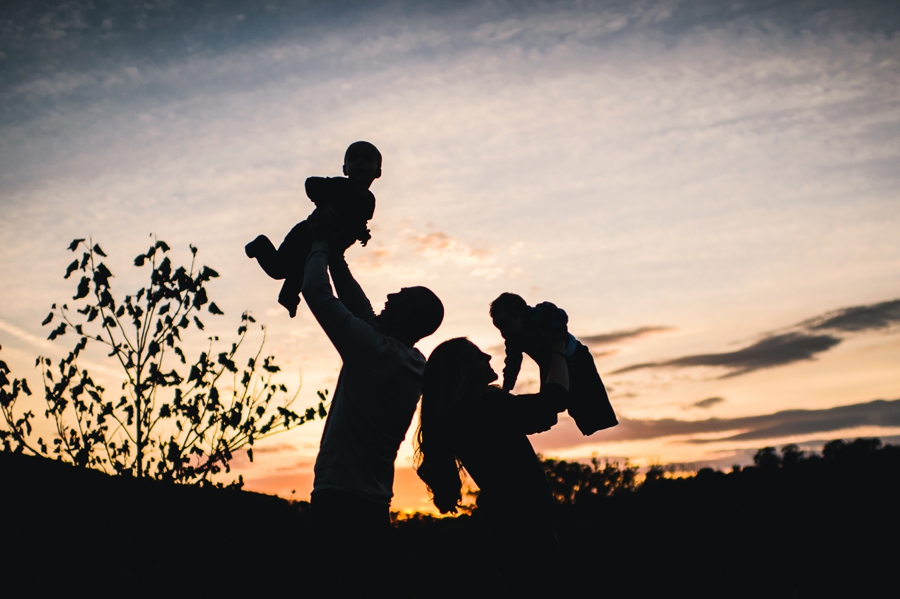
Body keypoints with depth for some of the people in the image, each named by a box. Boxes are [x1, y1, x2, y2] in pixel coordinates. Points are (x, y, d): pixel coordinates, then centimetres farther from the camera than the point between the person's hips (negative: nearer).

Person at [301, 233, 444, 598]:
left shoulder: (376, 350, -14)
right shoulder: (415, 364, 10)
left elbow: (316, 292, -11)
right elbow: (362, 312, 22)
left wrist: (321, 247, 6)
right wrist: (337, 259, 23)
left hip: (340, 501, -8)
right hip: (375, 503, 8)